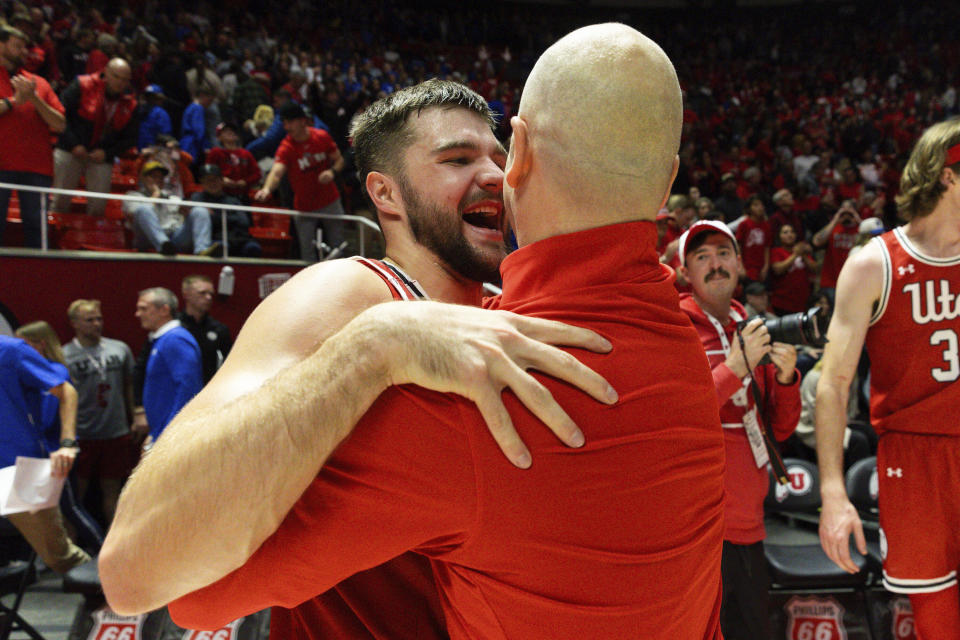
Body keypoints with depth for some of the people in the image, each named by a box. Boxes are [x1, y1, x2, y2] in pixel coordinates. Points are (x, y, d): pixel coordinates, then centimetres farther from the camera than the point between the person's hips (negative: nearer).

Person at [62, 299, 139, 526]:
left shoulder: (120, 349, 5)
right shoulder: (64, 356, -6)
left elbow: (130, 386, 14)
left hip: (117, 433, 3)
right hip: (82, 436, -3)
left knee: (112, 490, 13)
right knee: (76, 492, 6)